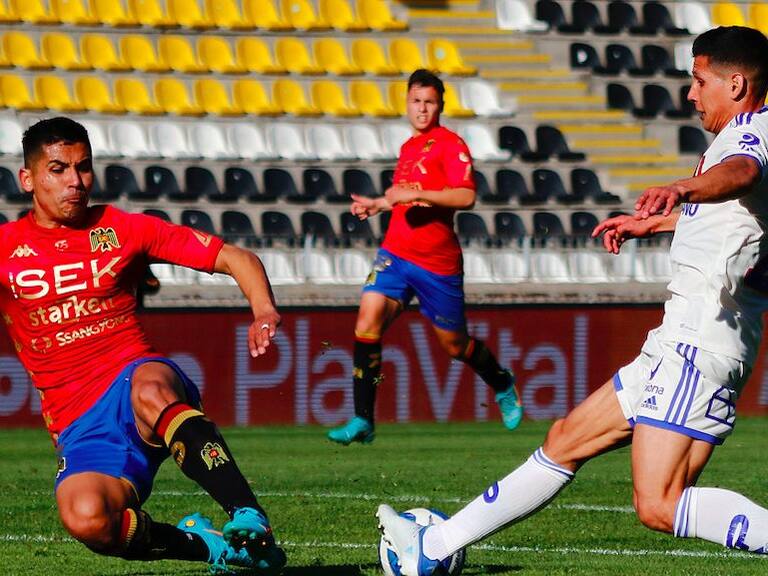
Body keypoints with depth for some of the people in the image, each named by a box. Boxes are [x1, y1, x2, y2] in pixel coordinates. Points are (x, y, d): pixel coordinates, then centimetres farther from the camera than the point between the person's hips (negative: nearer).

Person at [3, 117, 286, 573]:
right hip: (79, 426, 1)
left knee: (150, 389, -40)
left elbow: (235, 258, 7)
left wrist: (265, 311, -13)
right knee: (86, 518, -32)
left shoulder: (122, 230, 8)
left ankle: (250, 518, -40)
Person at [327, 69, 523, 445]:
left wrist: (415, 194, -26)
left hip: (437, 261, -6)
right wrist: (378, 204, 18)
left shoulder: (449, 143, -8)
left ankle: (503, 385, 40)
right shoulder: (408, 147, 16)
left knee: (454, 344, 8)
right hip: (396, 252, 6)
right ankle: (362, 420, -17)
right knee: (368, 319, -17)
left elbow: (466, 196, -21)